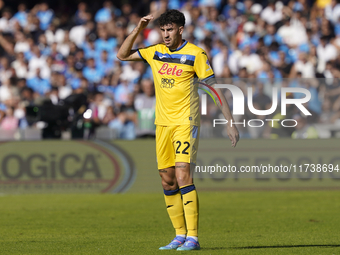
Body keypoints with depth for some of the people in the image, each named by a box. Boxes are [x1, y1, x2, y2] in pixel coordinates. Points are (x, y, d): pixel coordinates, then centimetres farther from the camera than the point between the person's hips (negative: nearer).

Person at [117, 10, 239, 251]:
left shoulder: (195, 54, -7)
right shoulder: (155, 52, 9)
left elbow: (215, 88, -7)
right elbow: (122, 55, 18)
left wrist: (230, 122, -11)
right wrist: (138, 30, 4)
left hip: (186, 122, -6)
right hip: (163, 123, 6)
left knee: (183, 176, -17)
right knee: (167, 181, 6)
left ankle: (192, 237, -16)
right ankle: (180, 235, 14)